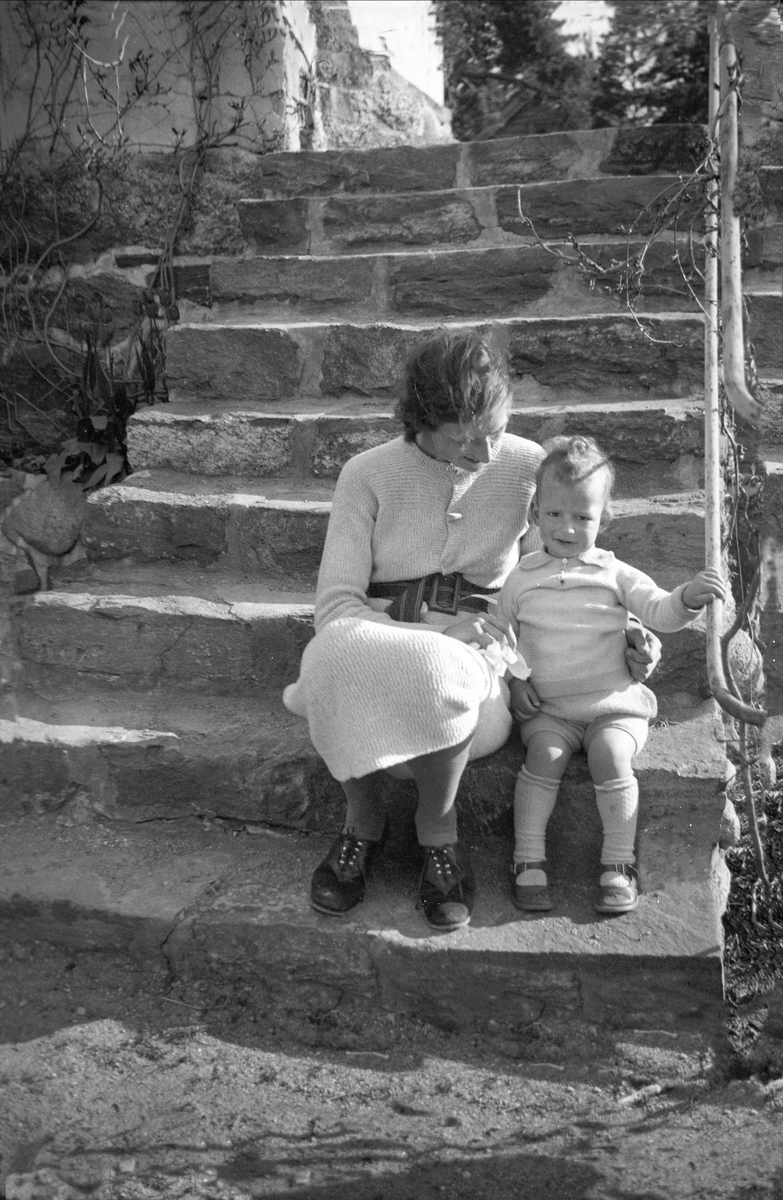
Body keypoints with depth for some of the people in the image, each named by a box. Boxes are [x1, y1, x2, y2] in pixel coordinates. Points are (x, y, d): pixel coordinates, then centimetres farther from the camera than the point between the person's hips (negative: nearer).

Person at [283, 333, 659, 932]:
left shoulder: (529, 467, 2)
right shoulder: (368, 474, -1)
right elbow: (335, 606, -8)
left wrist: (624, 636, -3)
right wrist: (437, 632, -22)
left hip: (472, 661, 0)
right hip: (377, 643, 0)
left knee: (438, 674, -38)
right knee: (337, 656, -37)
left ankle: (439, 830, -9)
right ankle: (363, 822, -9)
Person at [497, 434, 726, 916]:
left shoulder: (614, 574, 3)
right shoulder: (522, 578, 6)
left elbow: (659, 612, -7)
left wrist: (689, 597, -28)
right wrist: (515, 679, -1)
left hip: (612, 704, -1)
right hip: (548, 709, 1)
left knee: (611, 756, -26)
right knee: (544, 756, -25)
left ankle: (619, 864, -12)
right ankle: (529, 859, -14)